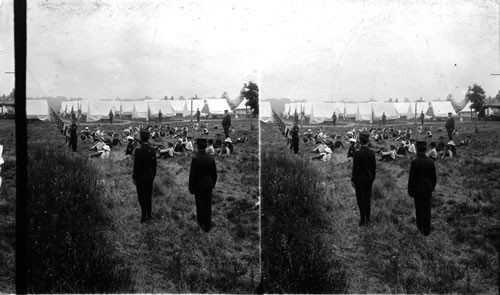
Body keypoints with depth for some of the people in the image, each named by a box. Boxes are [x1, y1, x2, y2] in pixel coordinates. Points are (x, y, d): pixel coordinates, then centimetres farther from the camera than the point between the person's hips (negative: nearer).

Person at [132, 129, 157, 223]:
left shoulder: (138, 151, -20)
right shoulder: (152, 150, -2)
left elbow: (136, 166, -17)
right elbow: (154, 164, 6)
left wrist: (134, 177, -6)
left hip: (140, 177, -6)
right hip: (150, 177, 6)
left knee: (142, 197, 3)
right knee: (148, 196, 15)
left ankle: (144, 216, 7)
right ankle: (149, 215, 23)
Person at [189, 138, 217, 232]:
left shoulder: (195, 159, -19)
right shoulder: (211, 159, -6)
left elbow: (192, 175, -16)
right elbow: (214, 174, 3)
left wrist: (191, 188, -5)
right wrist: (213, 184, 20)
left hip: (198, 186, -3)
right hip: (208, 186, 3)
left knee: (200, 205, 11)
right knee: (208, 206, 10)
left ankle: (201, 223, 26)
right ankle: (207, 226, 16)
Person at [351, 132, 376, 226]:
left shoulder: (357, 154, -19)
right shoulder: (372, 153, -4)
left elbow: (355, 168, -16)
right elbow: (374, 167, 3)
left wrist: (353, 180, -5)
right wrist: (372, 177, 16)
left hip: (360, 180, -5)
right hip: (369, 179, 5)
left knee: (361, 200, 4)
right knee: (368, 199, 16)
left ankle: (363, 219, 8)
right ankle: (367, 218, 25)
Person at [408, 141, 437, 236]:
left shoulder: (414, 162, -19)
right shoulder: (431, 162, -7)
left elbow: (411, 178, -15)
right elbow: (434, 178, 1)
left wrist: (410, 191, -3)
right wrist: (432, 187, 18)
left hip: (417, 189, -3)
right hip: (428, 189, 3)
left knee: (419, 209, 11)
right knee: (427, 210, 11)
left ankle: (420, 228, 23)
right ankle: (427, 230, 18)